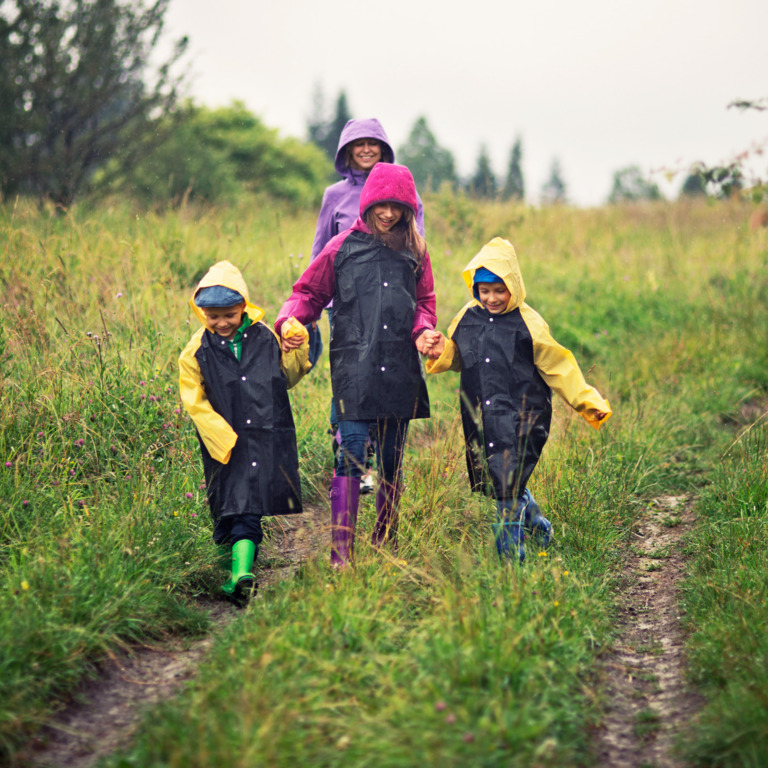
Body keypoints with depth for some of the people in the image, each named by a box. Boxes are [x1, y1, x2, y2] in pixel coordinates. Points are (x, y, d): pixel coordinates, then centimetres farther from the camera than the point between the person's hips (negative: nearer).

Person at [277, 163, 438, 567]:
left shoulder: (414, 251, 14)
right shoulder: (343, 247, 6)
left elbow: (424, 302, 20)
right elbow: (309, 293, 10)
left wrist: (423, 329, -2)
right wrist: (289, 321, -9)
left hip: (400, 371, 3)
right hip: (354, 370, -3)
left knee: (392, 461, 11)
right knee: (351, 457, -12)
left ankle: (386, 544, 24)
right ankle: (341, 553, -13)